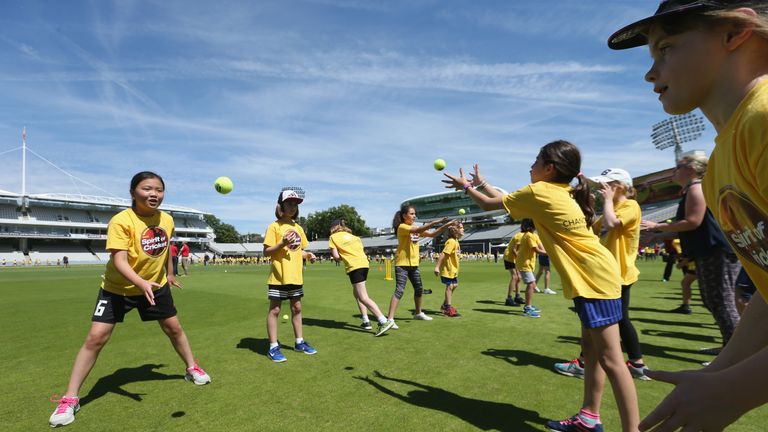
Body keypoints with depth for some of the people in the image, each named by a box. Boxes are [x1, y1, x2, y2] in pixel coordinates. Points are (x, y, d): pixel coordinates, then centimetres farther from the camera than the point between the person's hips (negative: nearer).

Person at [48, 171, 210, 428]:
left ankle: (192, 369, 33)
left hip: (156, 286, 4)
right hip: (117, 289, -4)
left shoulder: (167, 220, -9)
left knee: (174, 328, 12)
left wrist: (169, 273, 21)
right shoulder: (121, 221, -26)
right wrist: (141, 283, -49)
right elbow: (119, 260, -34)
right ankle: (70, 399, 9)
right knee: (96, 338, -8)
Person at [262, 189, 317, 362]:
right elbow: (266, 252, -11)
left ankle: (299, 342, 27)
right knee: (274, 310, 1)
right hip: (279, 276, -6)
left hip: (296, 276, 6)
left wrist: (307, 255, 0)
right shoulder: (274, 226, -8)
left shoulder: (298, 228, 11)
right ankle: (273, 347, 10)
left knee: (296, 308, 15)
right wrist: (282, 243, -25)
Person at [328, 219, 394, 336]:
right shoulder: (353, 236, 25)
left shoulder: (333, 237, 8)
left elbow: (336, 257, -1)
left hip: (354, 266, -7)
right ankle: (366, 321, 20)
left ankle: (384, 321, -21)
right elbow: (361, 249, 13)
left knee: (363, 297, -9)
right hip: (364, 264, 7)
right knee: (356, 293, 23)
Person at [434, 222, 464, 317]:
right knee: (449, 286, -3)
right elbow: (443, 254, -26)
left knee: (454, 285, 15)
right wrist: (437, 267, -30)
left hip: (453, 269, 10)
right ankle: (449, 308, 8)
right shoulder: (451, 241, -20)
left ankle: (445, 305, 27)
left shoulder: (456, 241, 10)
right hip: (447, 269, -10)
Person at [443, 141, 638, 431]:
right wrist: (481, 183, 30)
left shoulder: (538, 191, -13)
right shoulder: (561, 193, 13)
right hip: (593, 276, 10)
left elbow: (489, 205, -1)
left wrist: (466, 186, 15)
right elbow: (507, 199, 24)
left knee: (610, 358, -6)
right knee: (591, 348, 15)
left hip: (594, 279, -10)